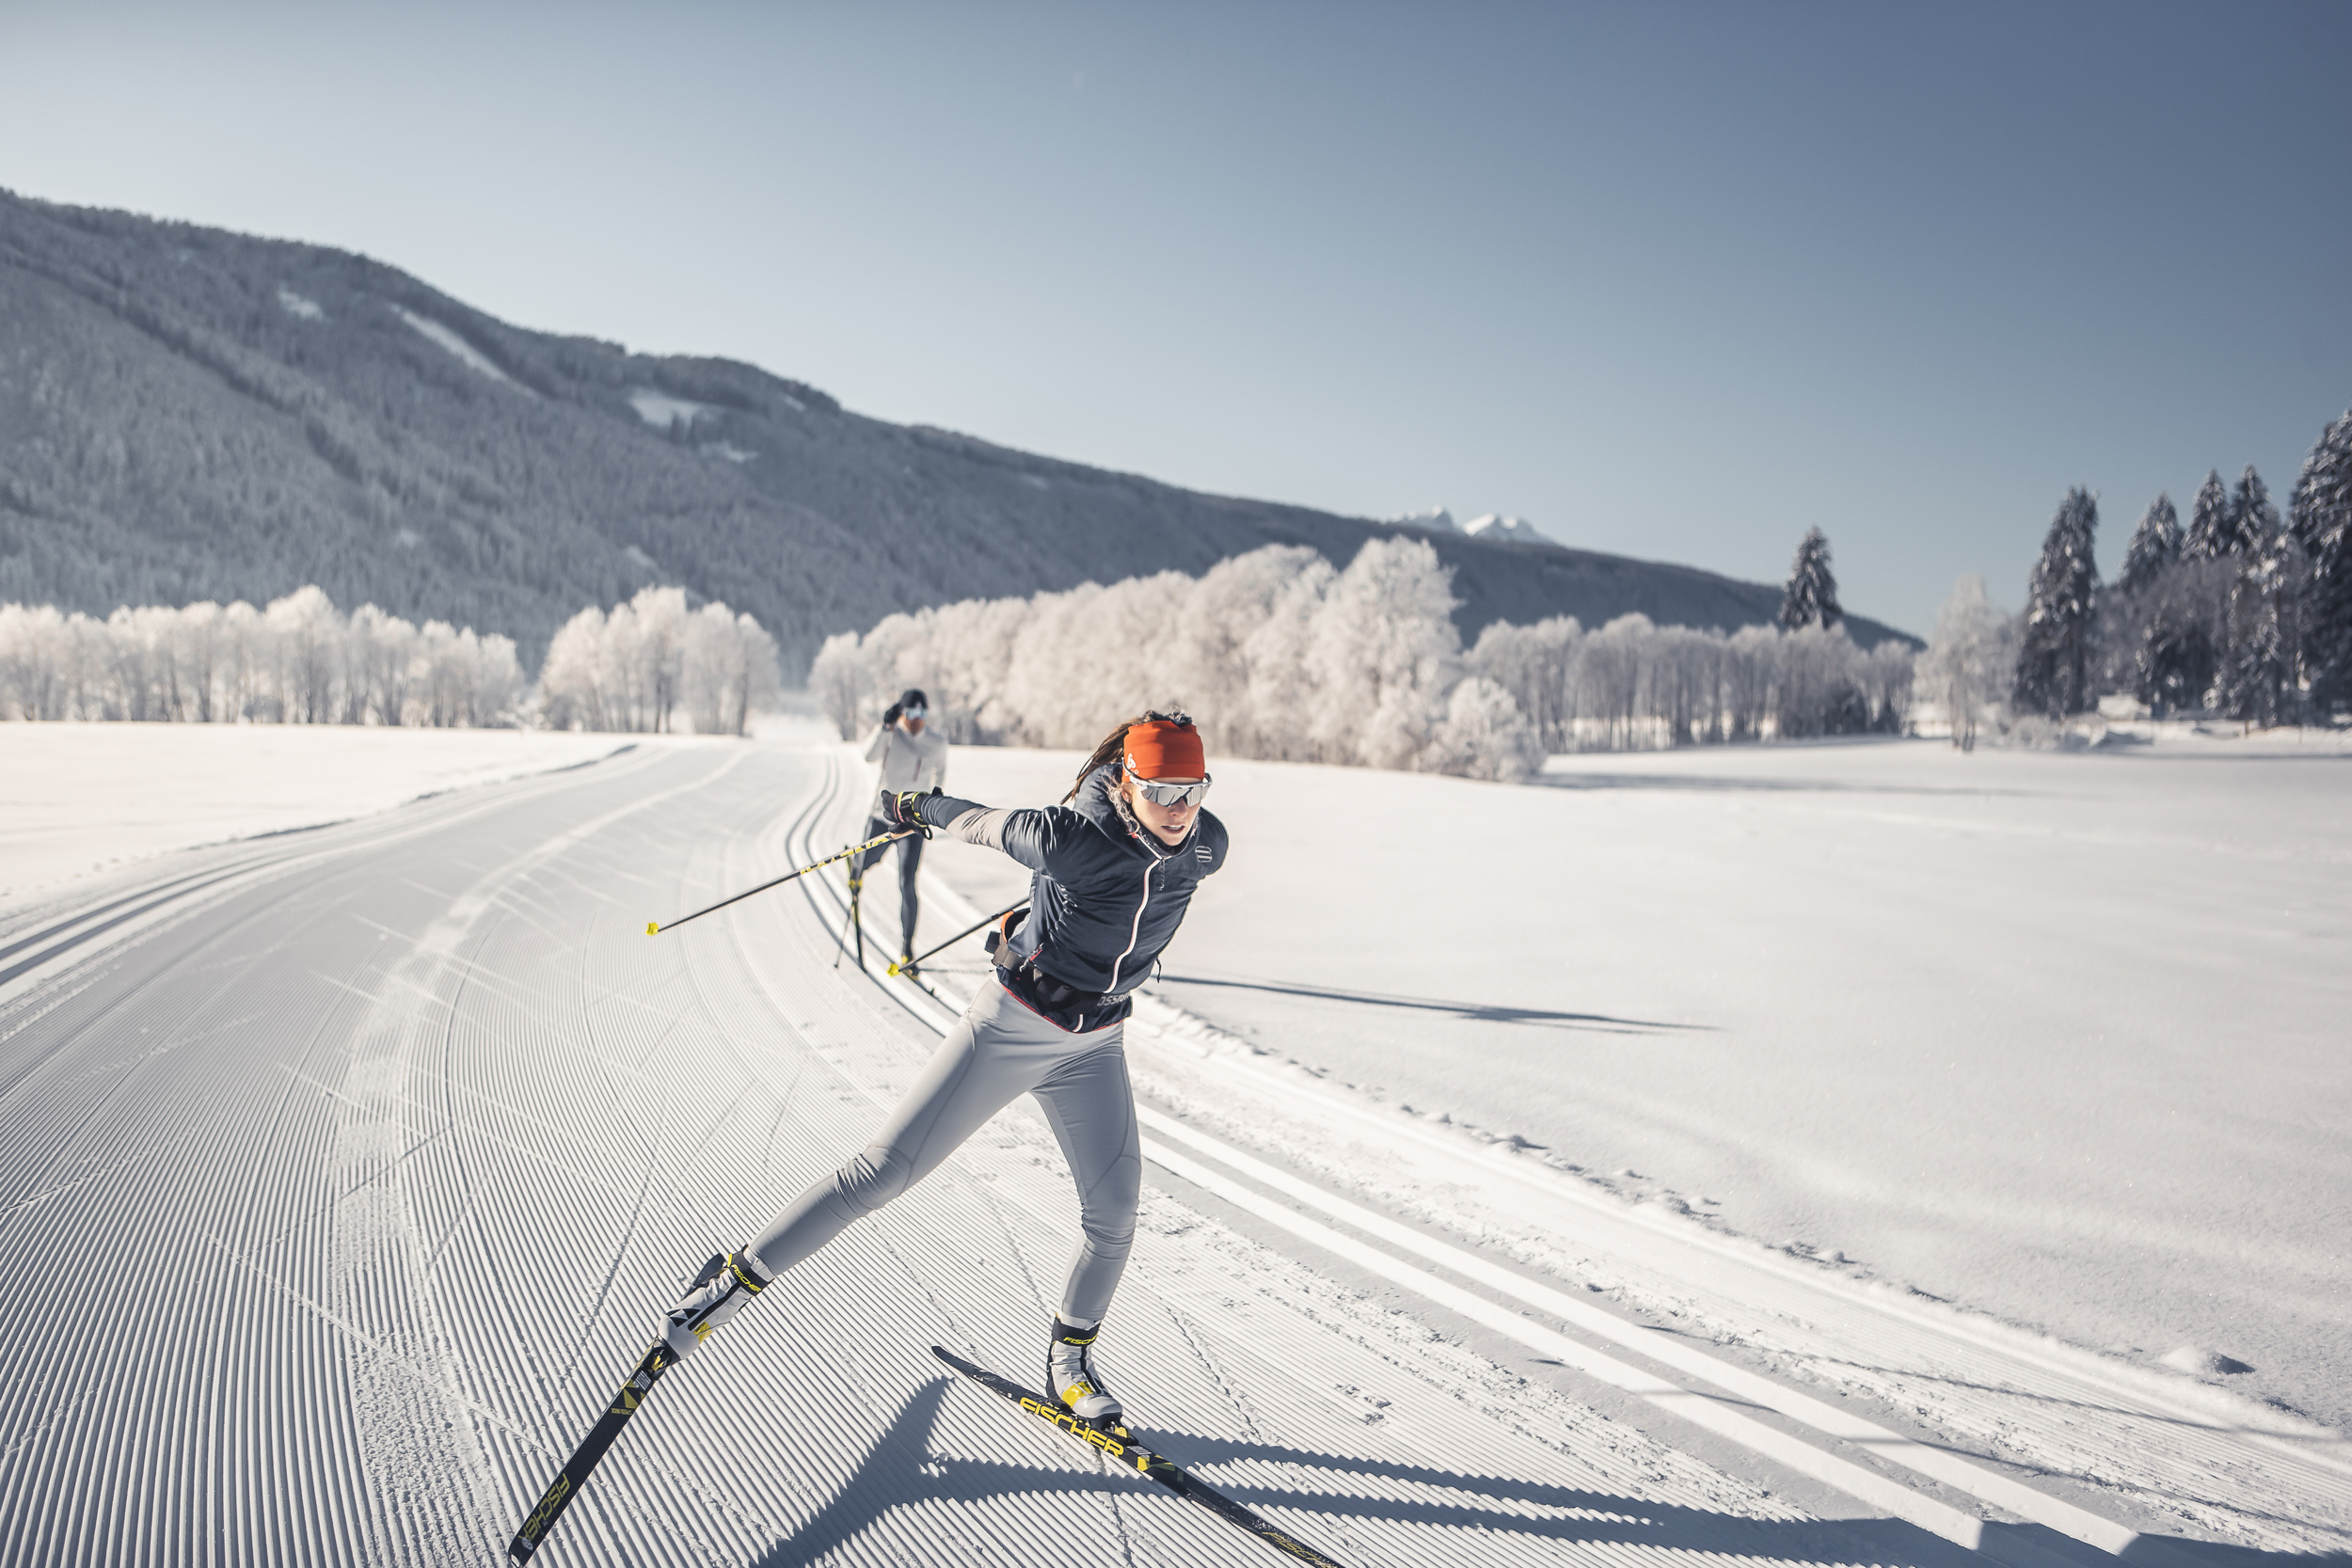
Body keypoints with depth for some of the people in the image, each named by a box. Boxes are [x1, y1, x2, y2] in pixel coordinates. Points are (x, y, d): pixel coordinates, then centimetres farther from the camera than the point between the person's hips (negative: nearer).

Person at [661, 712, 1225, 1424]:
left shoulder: (1207, 847, -13)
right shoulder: (1070, 839, -29)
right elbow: (990, 824, -11)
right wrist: (919, 807, 8)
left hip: (1094, 1045, 5)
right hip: (1011, 1026, -5)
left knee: (1113, 1213, 4)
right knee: (885, 1170, -4)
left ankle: (1070, 1358, 29)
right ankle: (742, 1276, 13)